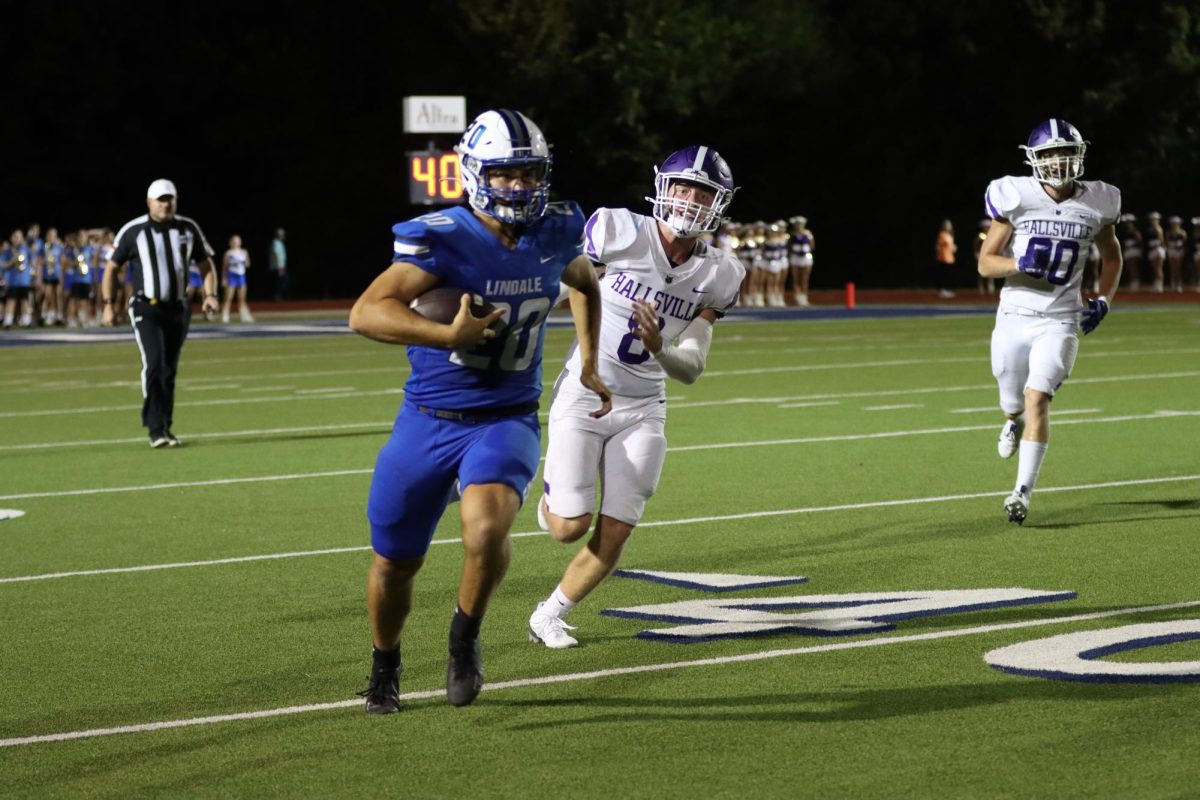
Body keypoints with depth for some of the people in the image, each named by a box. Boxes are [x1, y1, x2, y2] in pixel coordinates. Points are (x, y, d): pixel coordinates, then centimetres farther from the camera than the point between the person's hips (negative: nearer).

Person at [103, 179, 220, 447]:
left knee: (169, 370, 8)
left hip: (177, 309, 4)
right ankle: (156, 429, -17)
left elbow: (206, 264, 12)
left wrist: (210, 295, -4)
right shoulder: (133, 231, -7)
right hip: (146, 309, -4)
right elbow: (111, 267, 2)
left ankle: (165, 428, 18)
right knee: (154, 363, -19)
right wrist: (108, 305, -4)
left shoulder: (188, 229, 3)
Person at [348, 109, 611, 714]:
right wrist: (450, 335, -35)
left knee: (487, 529, -29)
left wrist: (588, 362, 17)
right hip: (429, 420, -1)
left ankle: (465, 638, 0)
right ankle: (385, 666, 40)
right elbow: (366, 314, -29)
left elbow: (584, 282, 24)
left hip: (507, 420, 1)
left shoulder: (555, 233, -1)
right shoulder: (442, 238, -17)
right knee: (395, 562, 11)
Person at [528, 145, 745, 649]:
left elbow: (691, 369, -3)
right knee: (571, 527, -7)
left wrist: (659, 348, -23)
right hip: (583, 396, -3)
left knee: (615, 533, -1)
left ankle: (548, 617, 21)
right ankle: (552, 499, 30)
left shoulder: (716, 276, -4)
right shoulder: (618, 232, -15)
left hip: (642, 411, 3)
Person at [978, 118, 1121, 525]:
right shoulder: (1016, 198, -7)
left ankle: (1023, 492, -10)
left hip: (1060, 320, -1)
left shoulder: (1094, 204, -1)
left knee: (1037, 398, -17)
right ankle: (1014, 420, 53)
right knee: (1014, 402, 14)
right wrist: (1019, 264, -23)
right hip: (1015, 316, 1)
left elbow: (1111, 255, 18)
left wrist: (1103, 300, 4)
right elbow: (985, 263, -3)